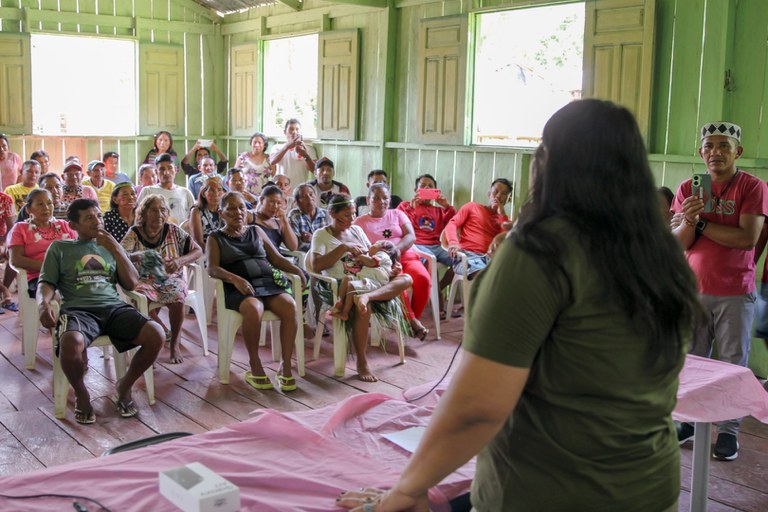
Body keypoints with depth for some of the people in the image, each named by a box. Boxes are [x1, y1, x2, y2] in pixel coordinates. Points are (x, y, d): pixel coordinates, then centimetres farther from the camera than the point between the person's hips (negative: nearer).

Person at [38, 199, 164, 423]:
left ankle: (124, 386, 1)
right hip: (77, 309, -3)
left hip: (113, 307, 3)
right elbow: (46, 283, 8)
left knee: (156, 335, -26)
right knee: (71, 343, -39)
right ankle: (81, 394, -7)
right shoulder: (59, 248, 17)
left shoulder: (110, 246, 23)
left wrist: (116, 249, 1)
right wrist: (43, 303, -15)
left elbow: (131, 283, 13)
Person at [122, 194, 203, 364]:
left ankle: (174, 344, -10)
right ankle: (165, 332, -6)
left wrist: (180, 261, -18)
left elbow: (198, 251, 2)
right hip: (145, 280, 0)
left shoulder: (173, 231, 2)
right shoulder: (135, 232, -1)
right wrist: (136, 256, -36)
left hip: (171, 279, 0)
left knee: (177, 299, -33)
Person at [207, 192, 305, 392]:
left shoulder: (256, 231, 25)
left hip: (268, 283, 3)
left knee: (289, 305, -30)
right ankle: (255, 366, -21)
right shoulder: (215, 239, 15)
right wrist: (235, 279, -21)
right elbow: (212, 269, -1)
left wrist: (297, 270, 2)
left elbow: (277, 258, 22)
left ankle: (286, 365, -23)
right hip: (239, 290, -3)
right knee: (253, 308, -38)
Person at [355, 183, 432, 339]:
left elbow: (411, 237, 6)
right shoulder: (360, 222, 15)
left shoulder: (397, 214, 21)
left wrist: (397, 249, -14)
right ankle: (411, 320, -27)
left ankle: (415, 318, -14)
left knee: (423, 278, -30)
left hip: (406, 257, 3)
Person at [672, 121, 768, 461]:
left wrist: (702, 223, -11)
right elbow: (678, 244, 1)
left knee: (733, 364, 2)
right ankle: (690, 420, 19)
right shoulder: (688, 188, 6)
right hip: (694, 289, 3)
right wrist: (689, 221, -20)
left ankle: (729, 431, 9)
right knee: (692, 360, 8)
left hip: (735, 293, -3)